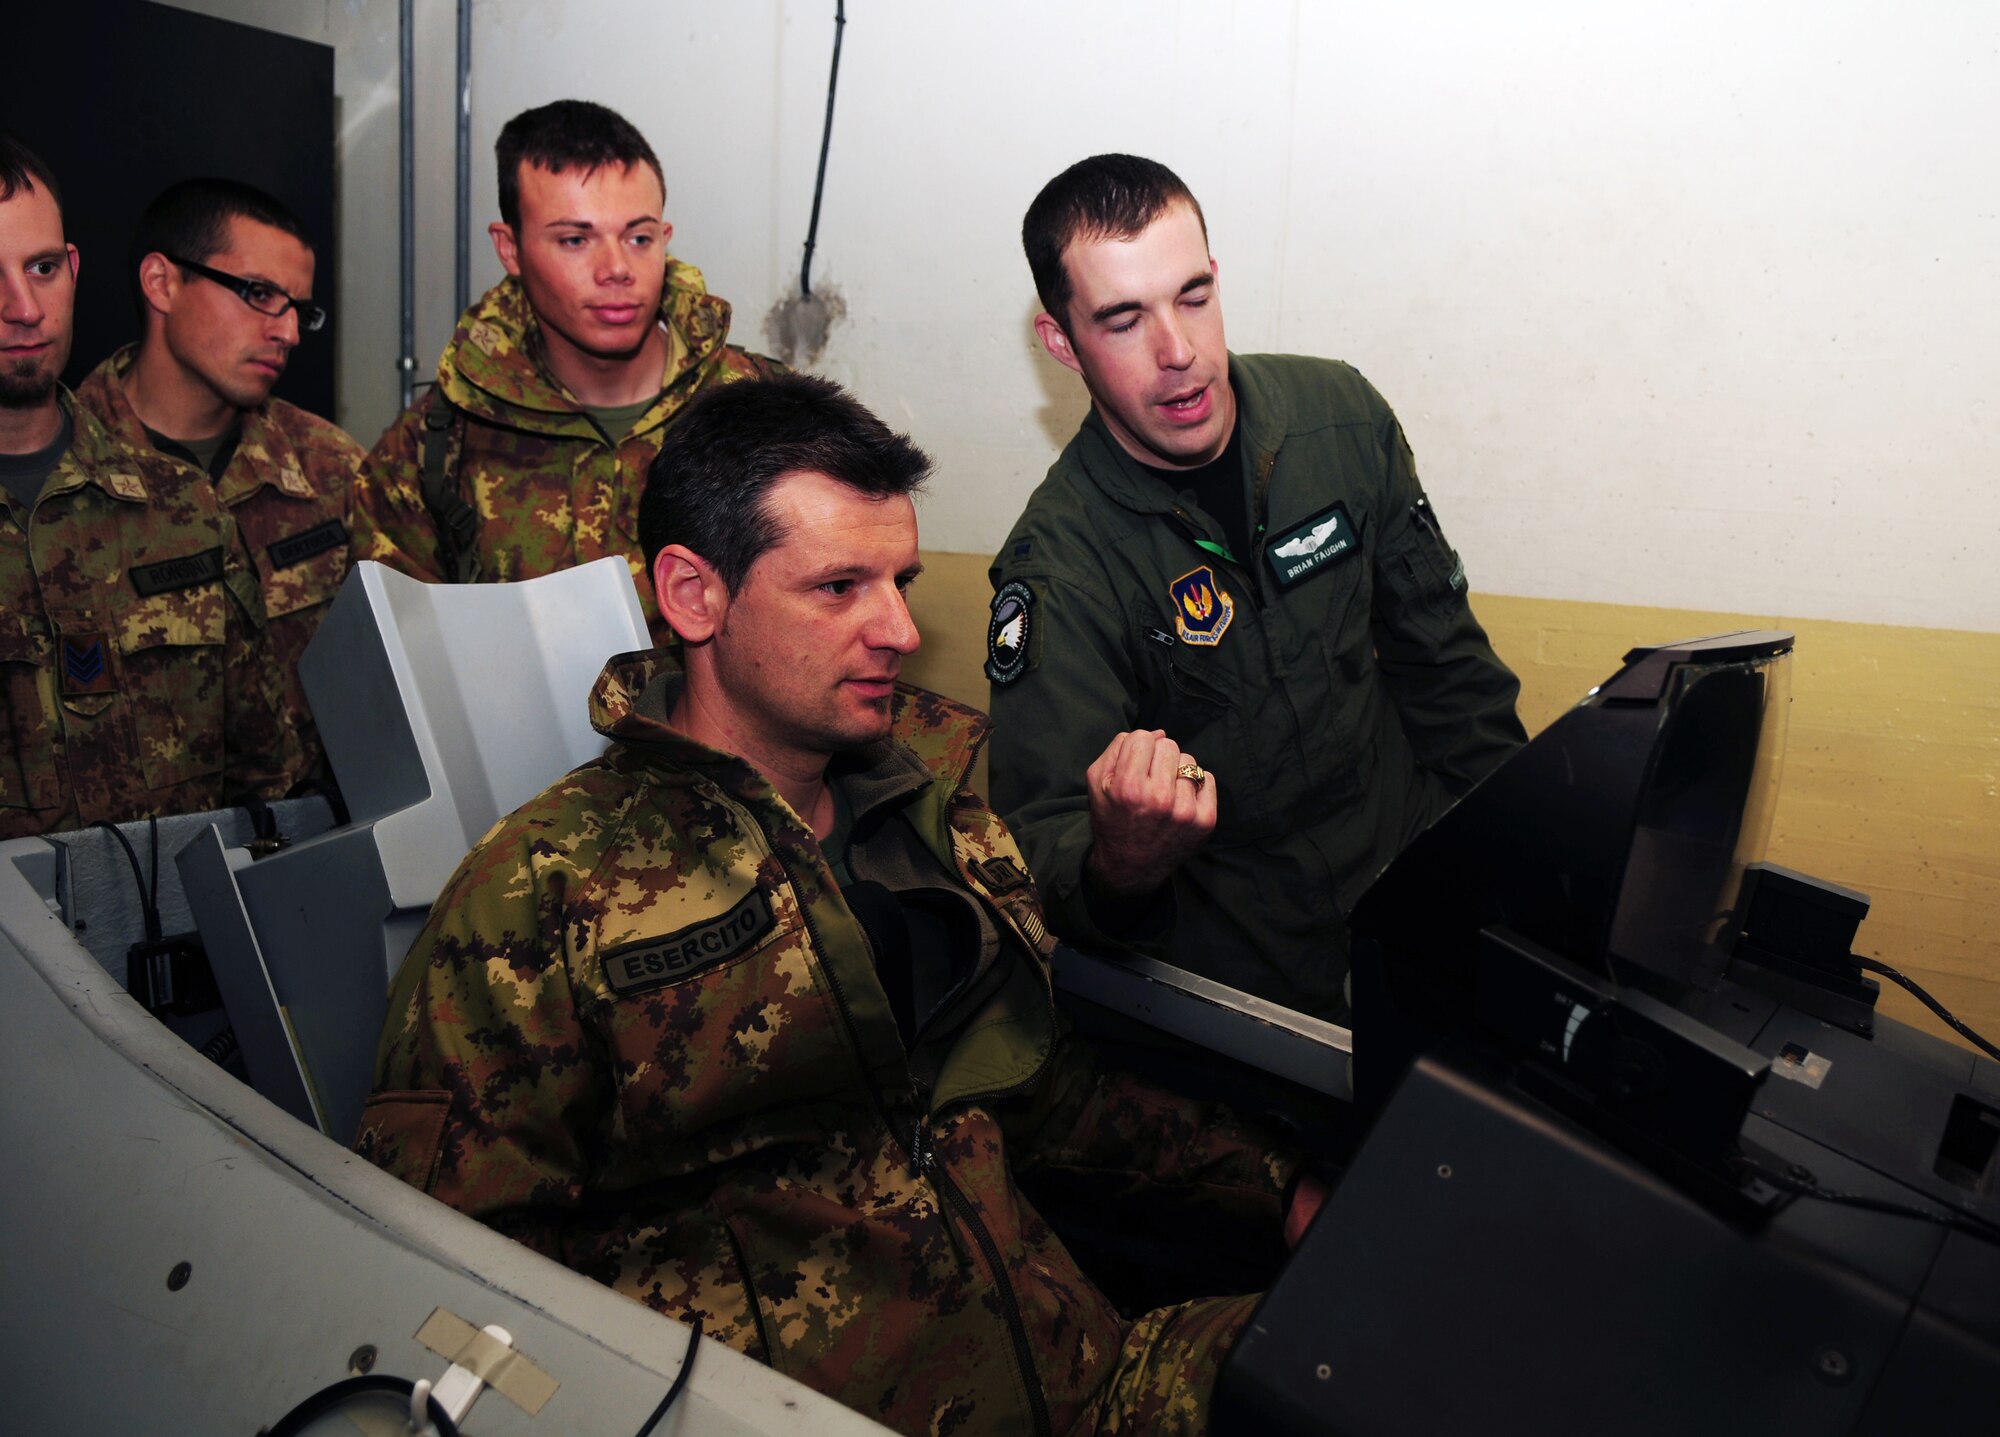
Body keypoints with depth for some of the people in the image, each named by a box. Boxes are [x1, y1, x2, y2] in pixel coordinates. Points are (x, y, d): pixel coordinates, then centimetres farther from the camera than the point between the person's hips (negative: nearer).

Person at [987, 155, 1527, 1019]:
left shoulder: (1339, 414, -2)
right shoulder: (1058, 567, -16)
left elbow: (1439, 650, 10)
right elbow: (1044, 850, -22)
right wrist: (1120, 869, -45)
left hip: (1421, 862, 4)